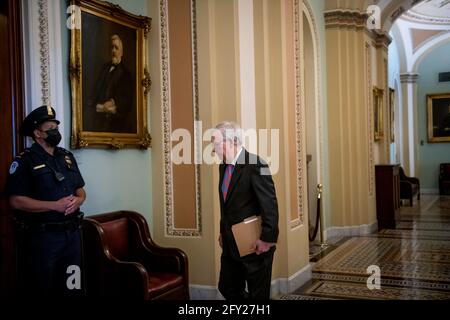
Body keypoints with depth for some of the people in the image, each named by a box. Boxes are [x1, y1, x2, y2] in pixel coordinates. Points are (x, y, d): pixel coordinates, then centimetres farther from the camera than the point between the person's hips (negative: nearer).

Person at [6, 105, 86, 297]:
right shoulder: (24, 161, -8)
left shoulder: (67, 157, 12)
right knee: (43, 289, 8)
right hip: (43, 236, -6)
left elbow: (80, 190, 16)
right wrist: (56, 205, -20)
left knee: (72, 287, 15)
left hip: (72, 233, 6)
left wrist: (78, 200, -7)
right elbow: (16, 201, -16)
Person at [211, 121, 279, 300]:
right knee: (227, 289, 15)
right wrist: (223, 232, 16)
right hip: (231, 244, 8)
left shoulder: (255, 165, -18)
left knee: (258, 294, 6)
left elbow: (270, 205, -20)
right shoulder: (223, 166, 9)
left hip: (254, 245, -8)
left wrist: (267, 238, -20)